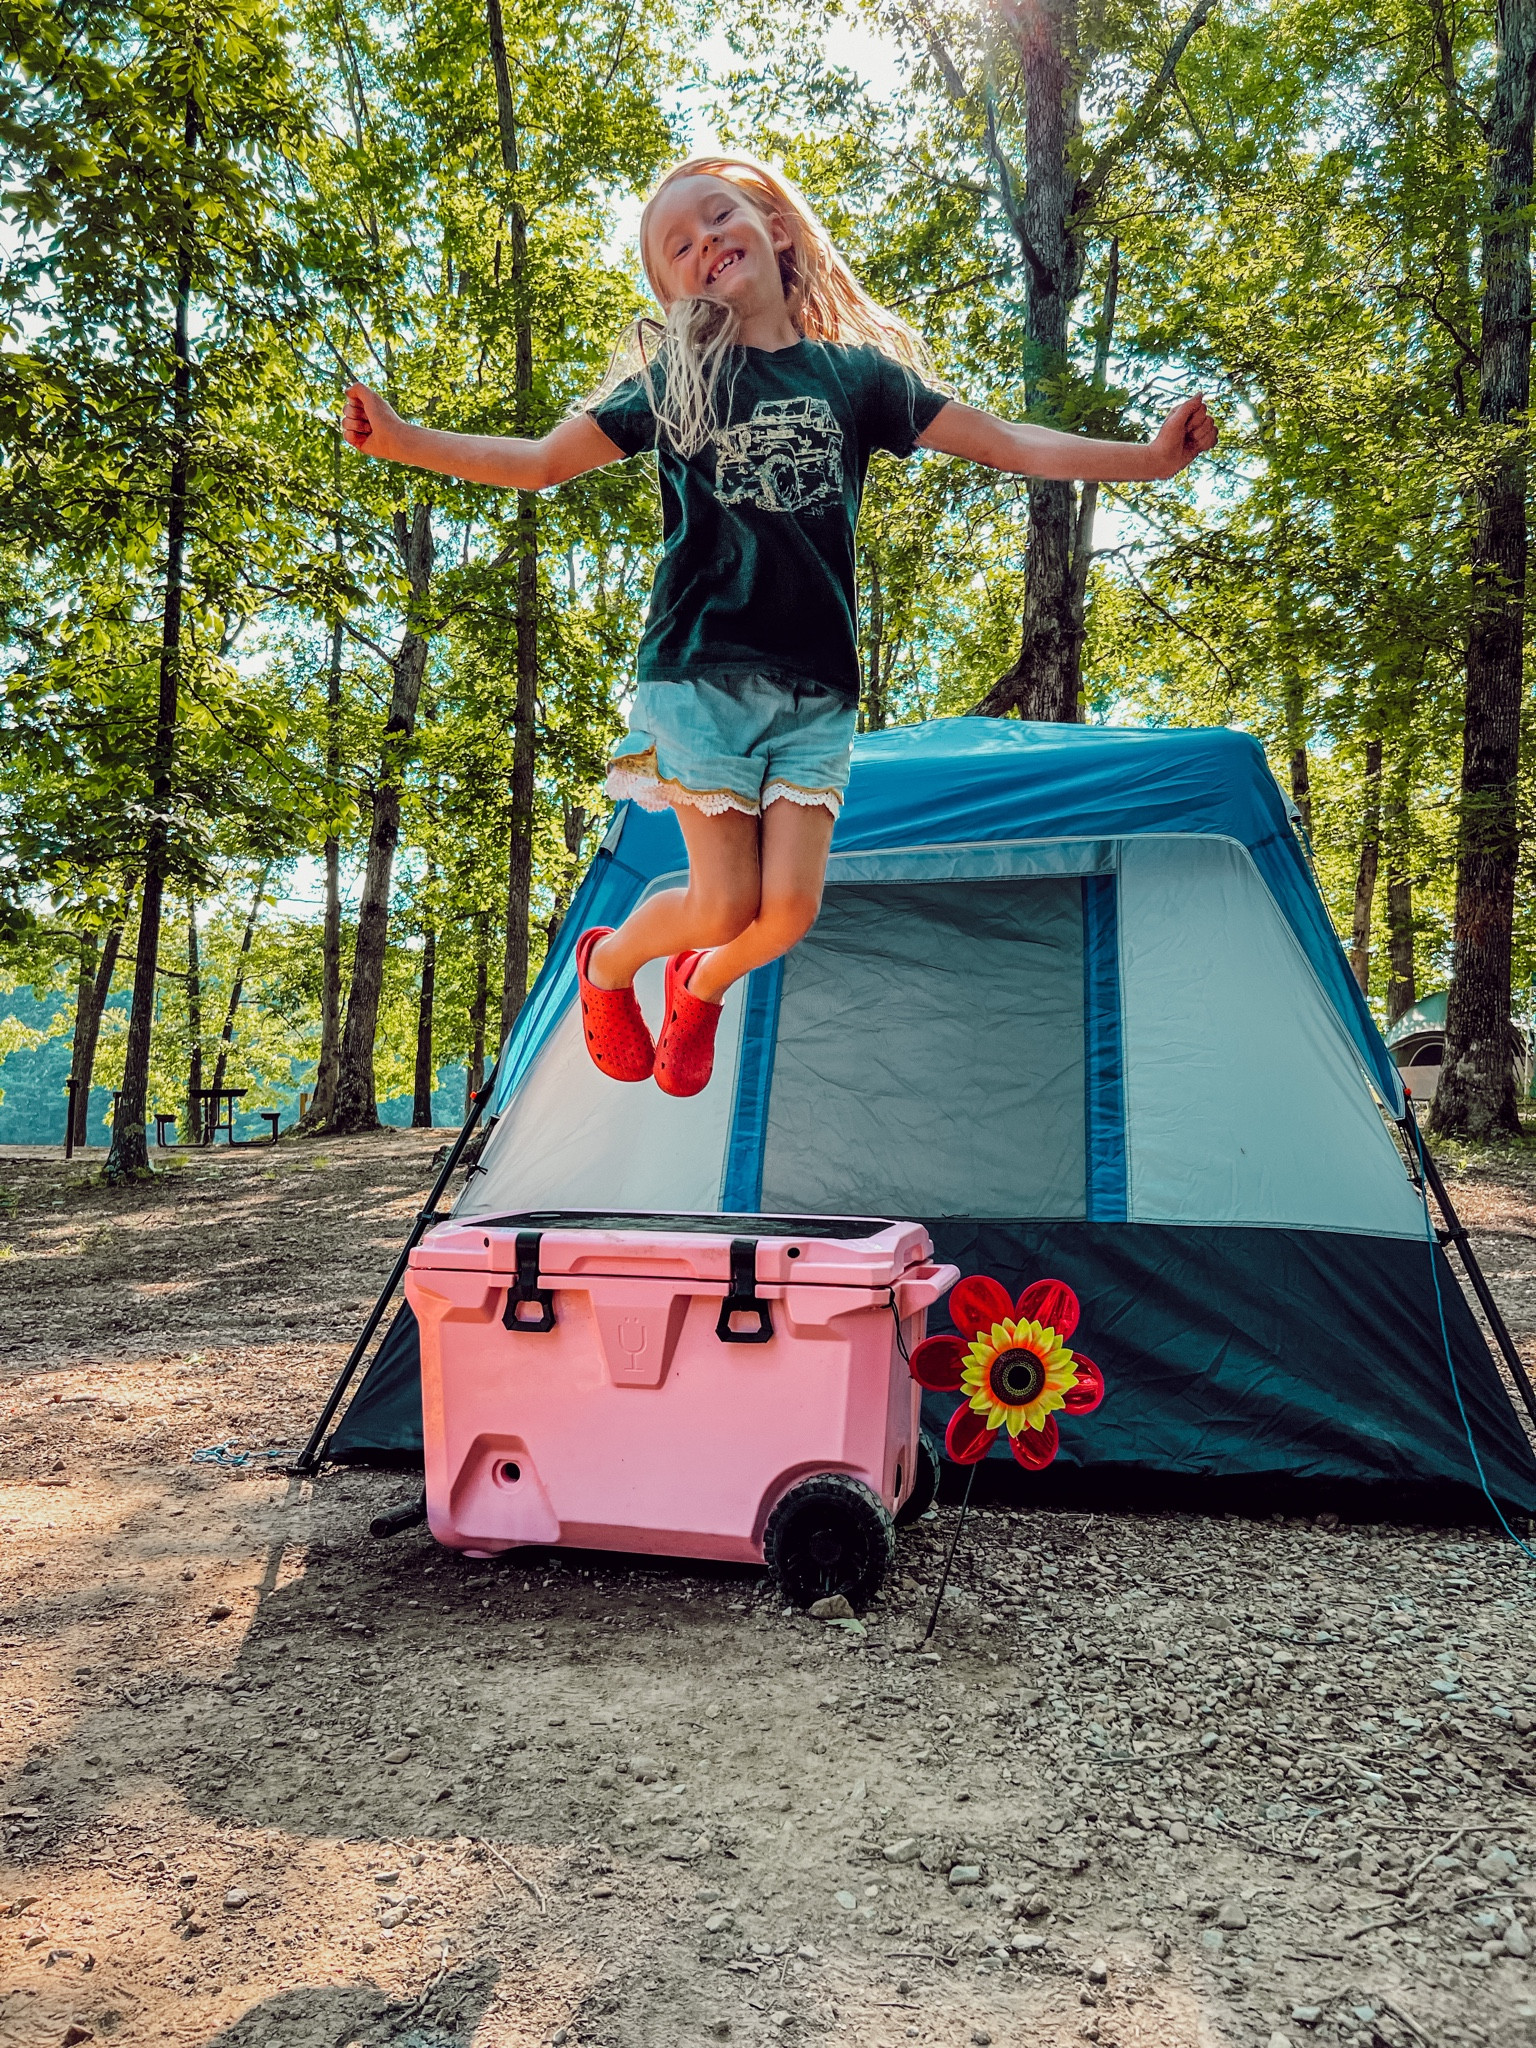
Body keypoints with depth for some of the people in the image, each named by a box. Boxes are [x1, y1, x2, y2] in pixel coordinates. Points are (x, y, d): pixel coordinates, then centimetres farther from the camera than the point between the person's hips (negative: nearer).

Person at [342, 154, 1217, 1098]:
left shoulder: (856, 372, 10)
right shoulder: (672, 379, 7)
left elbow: (1008, 444, 8)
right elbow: (542, 461, 7)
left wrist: (1146, 456, 1)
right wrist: (405, 441, -6)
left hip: (814, 685, 2)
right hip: (702, 669, -2)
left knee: (790, 909, -8)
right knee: (725, 902, -10)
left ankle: (702, 987, 26)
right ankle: (605, 961, 23)